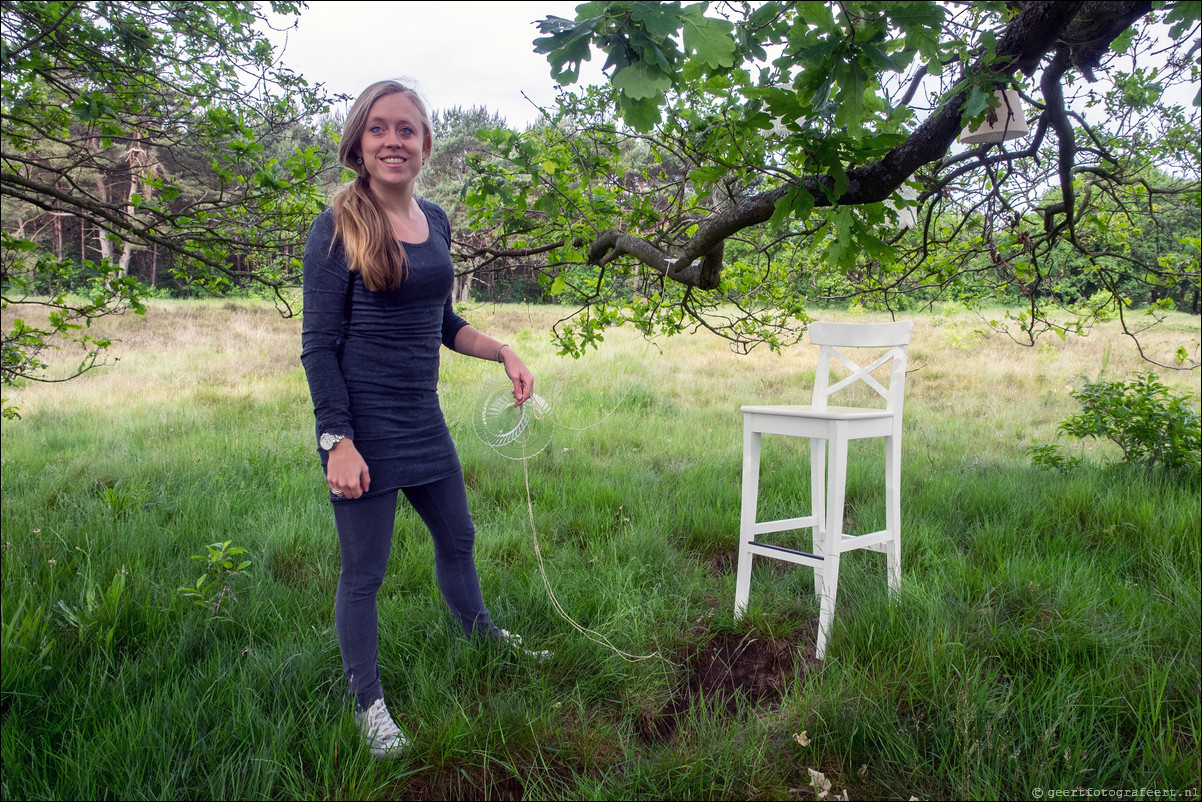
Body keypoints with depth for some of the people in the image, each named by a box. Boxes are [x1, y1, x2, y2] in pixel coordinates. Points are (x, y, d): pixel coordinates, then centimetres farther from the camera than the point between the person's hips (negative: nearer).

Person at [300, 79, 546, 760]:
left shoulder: (435, 221, 7)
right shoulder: (338, 229, -12)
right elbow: (319, 346, -13)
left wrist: (503, 351, 3)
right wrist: (338, 441, -18)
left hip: (424, 422, 7)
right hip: (364, 429, -6)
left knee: (458, 536, 23)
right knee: (364, 571, 6)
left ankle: (481, 632, 50)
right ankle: (369, 702, 27)